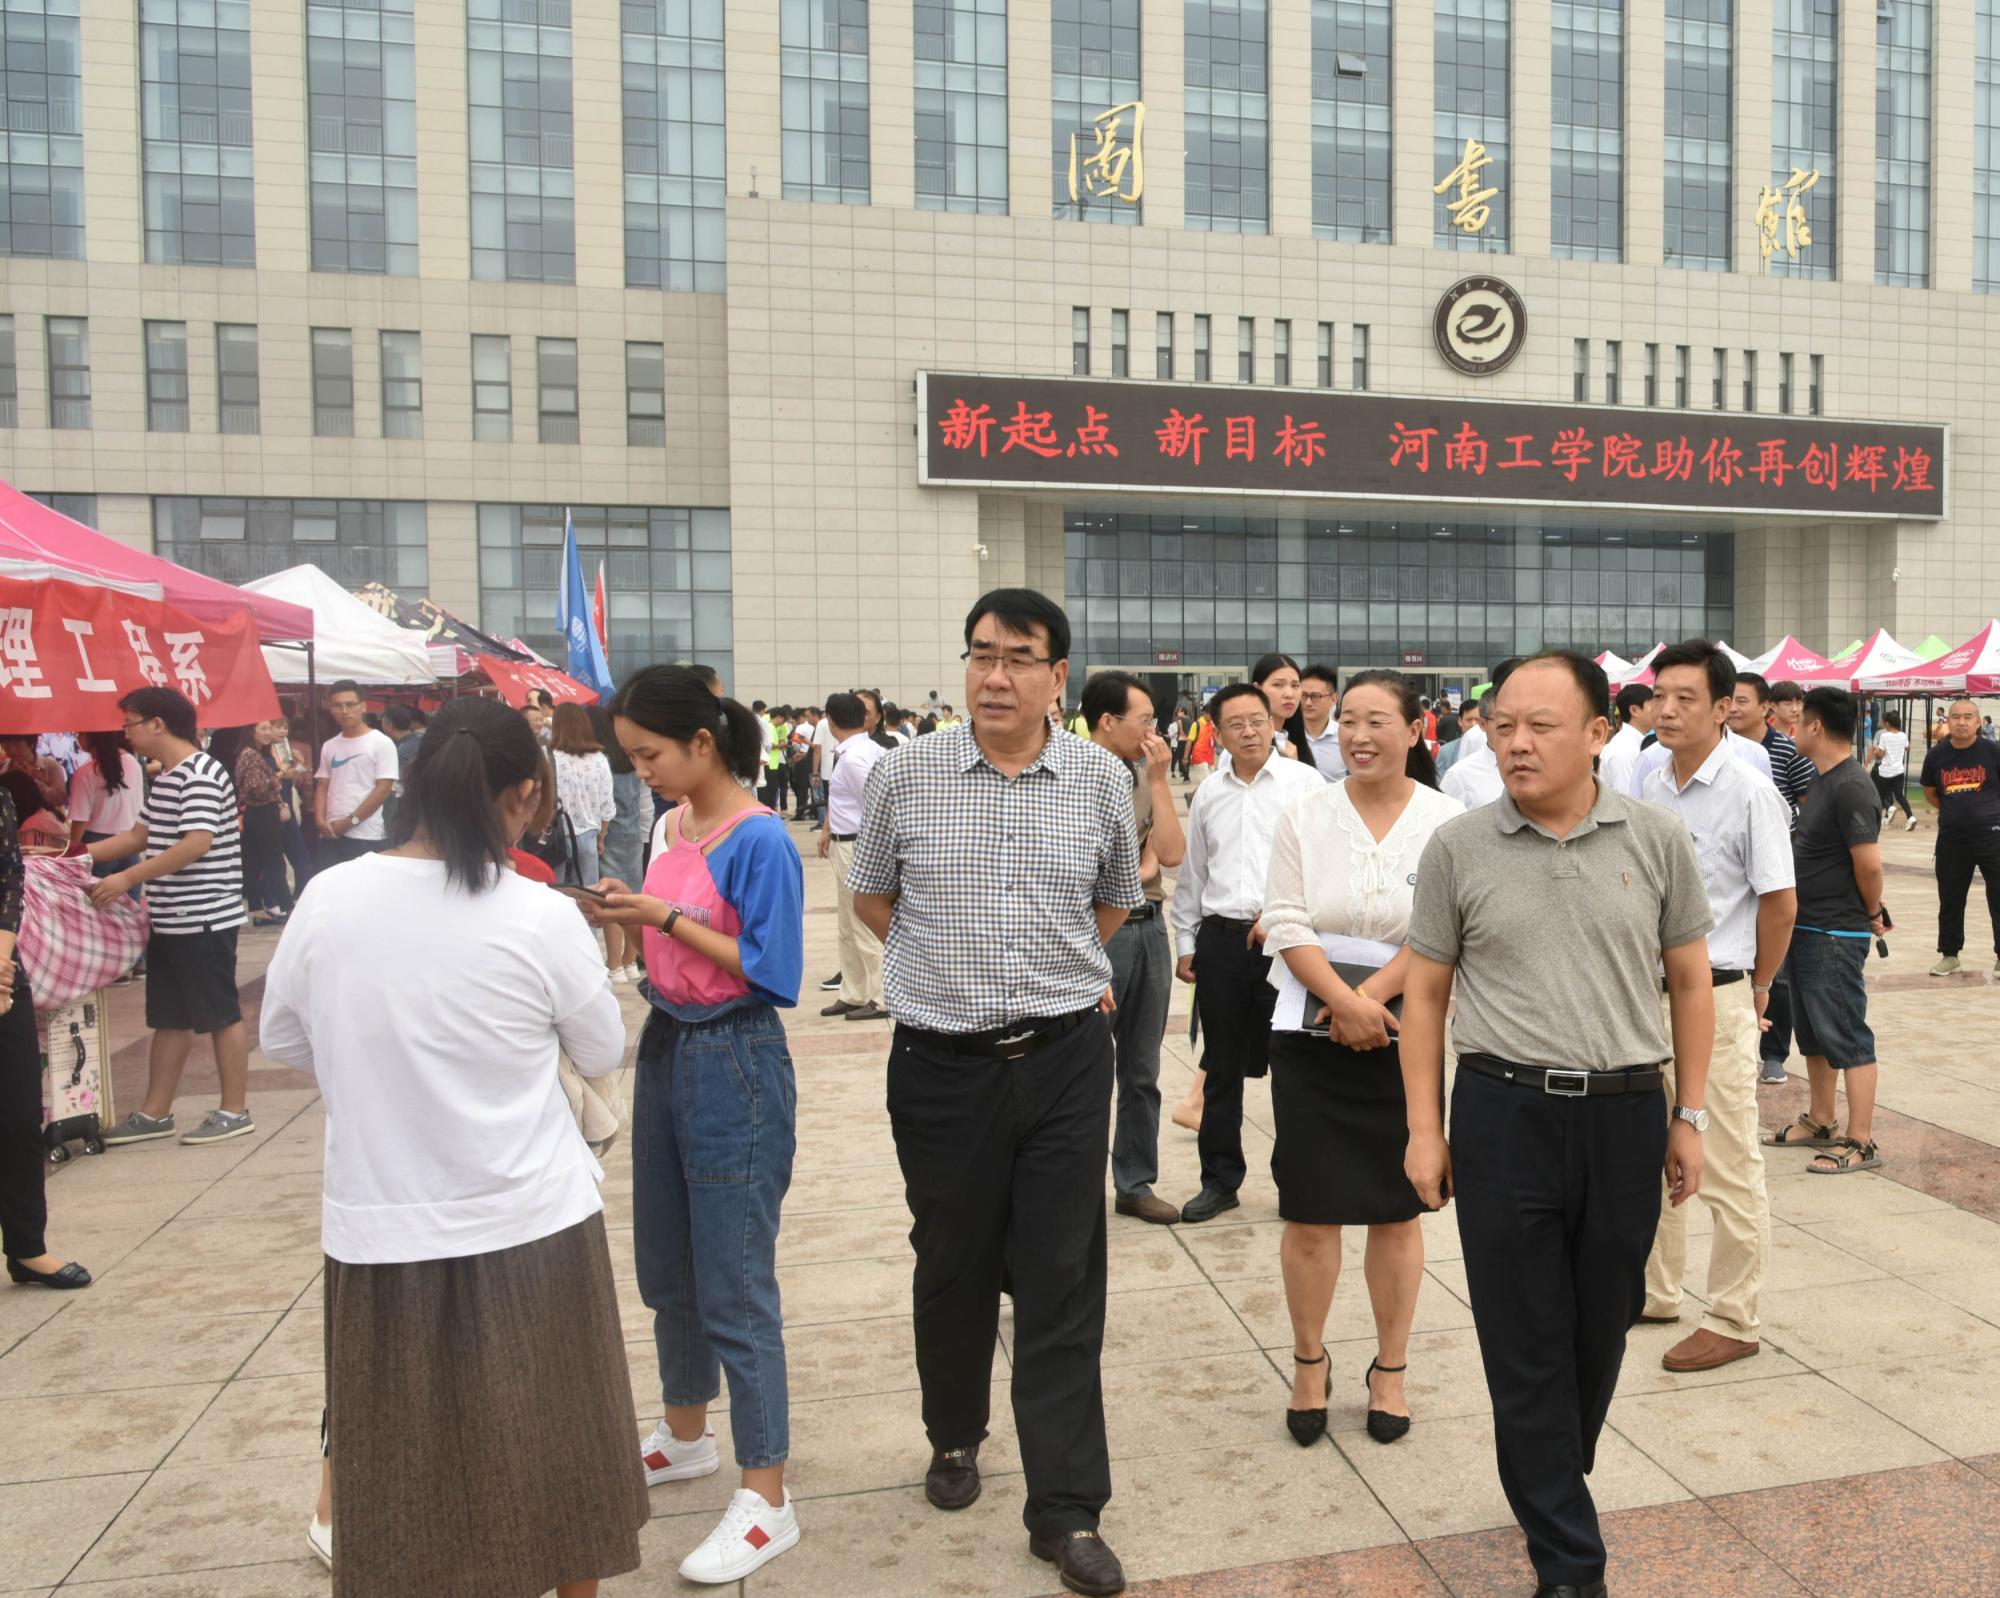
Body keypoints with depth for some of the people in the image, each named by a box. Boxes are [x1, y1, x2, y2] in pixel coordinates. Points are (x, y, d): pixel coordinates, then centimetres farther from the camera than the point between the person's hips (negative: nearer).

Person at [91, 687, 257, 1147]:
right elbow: (139, 835, 23)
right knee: (169, 1018, 14)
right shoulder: (164, 777, 15)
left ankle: (235, 1110, 9)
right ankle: (155, 1113, 22)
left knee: (221, 1014, 0)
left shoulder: (200, 774, -16)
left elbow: (197, 843, -25)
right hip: (171, 919, 10)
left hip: (206, 917, -10)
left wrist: (128, 878, -25)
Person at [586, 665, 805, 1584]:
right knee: (665, 1267, 21)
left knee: (735, 1288, 1)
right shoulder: (672, 825, 5)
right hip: (665, 1049, 9)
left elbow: (770, 973, -19)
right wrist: (628, 916, -5)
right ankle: (685, 1436, 43)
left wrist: (667, 917, -20)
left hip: (734, 1067, -8)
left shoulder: (758, 839, -18)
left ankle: (765, 1501, 16)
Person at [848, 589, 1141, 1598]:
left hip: (1066, 1059, 0)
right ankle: (954, 1436, 41)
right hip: (940, 1062, 0)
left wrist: (1055, 970, 9)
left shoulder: (1102, 779, 0)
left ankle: (1066, 1510, 17)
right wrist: (948, 966, 8)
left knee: (1062, 1280, 4)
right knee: (952, 1267, 15)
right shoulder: (905, 776, -3)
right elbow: (870, 893, 12)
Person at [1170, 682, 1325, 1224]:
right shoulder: (1208, 794, 11)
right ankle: (1220, 1179, 22)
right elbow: (1191, 875, 17)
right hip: (1221, 937, 4)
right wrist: (1186, 944, 15)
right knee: (1222, 1068, 11)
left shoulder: (1303, 781, 0)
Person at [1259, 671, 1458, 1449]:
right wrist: (1342, 1001, -17)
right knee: (1309, 1210, 4)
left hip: (1406, 1036, 0)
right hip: (1310, 1036, 0)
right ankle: (1309, 1363, 24)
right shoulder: (1304, 816, 2)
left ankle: (1390, 1370, 27)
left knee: (1397, 1209, 10)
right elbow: (1287, 925, -4)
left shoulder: (1448, 821, -1)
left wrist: (1370, 996, -17)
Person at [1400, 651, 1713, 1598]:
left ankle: (1558, 1484, 42)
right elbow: (1425, 993, 3)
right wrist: (1423, 1130, 0)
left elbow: (1689, 983, 8)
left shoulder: (1657, 840, 0)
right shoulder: (1457, 848, -3)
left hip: (1626, 1114, 2)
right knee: (1525, 1344, 5)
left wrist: (1688, 1116, 7)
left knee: (1601, 1328, 16)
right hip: (1503, 1114, -1)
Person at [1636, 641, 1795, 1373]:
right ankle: (1655, 1291, 33)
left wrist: (1756, 986, 3)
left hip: (1714, 999, -7)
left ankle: (1733, 1321, 18)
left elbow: (1779, 903, -8)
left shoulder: (1748, 794, -13)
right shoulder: (1652, 787, 6)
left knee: (1728, 1170, 4)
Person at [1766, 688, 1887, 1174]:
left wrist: (1871, 913, -7)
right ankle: (1819, 1122, 31)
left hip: (1836, 936, -10)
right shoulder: (1821, 779, 11)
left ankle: (1860, 1142, 5)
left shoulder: (1850, 786, -20)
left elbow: (1869, 863, -22)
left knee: (1847, 1036, -2)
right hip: (1805, 929, 10)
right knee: (1813, 1032, 19)